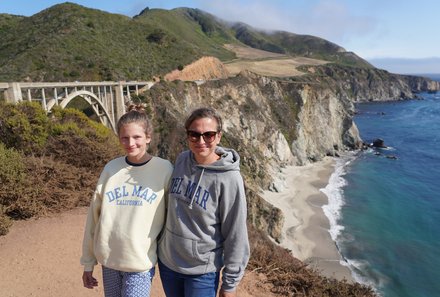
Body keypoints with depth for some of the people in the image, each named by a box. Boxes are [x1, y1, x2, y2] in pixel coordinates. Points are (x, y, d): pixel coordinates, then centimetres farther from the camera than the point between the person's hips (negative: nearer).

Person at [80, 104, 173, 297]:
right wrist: (88, 262, 8)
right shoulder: (111, 168, -2)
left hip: (141, 263, -3)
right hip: (108, 260, 3)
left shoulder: (164, 169, -10)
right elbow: (94, 216, 4)